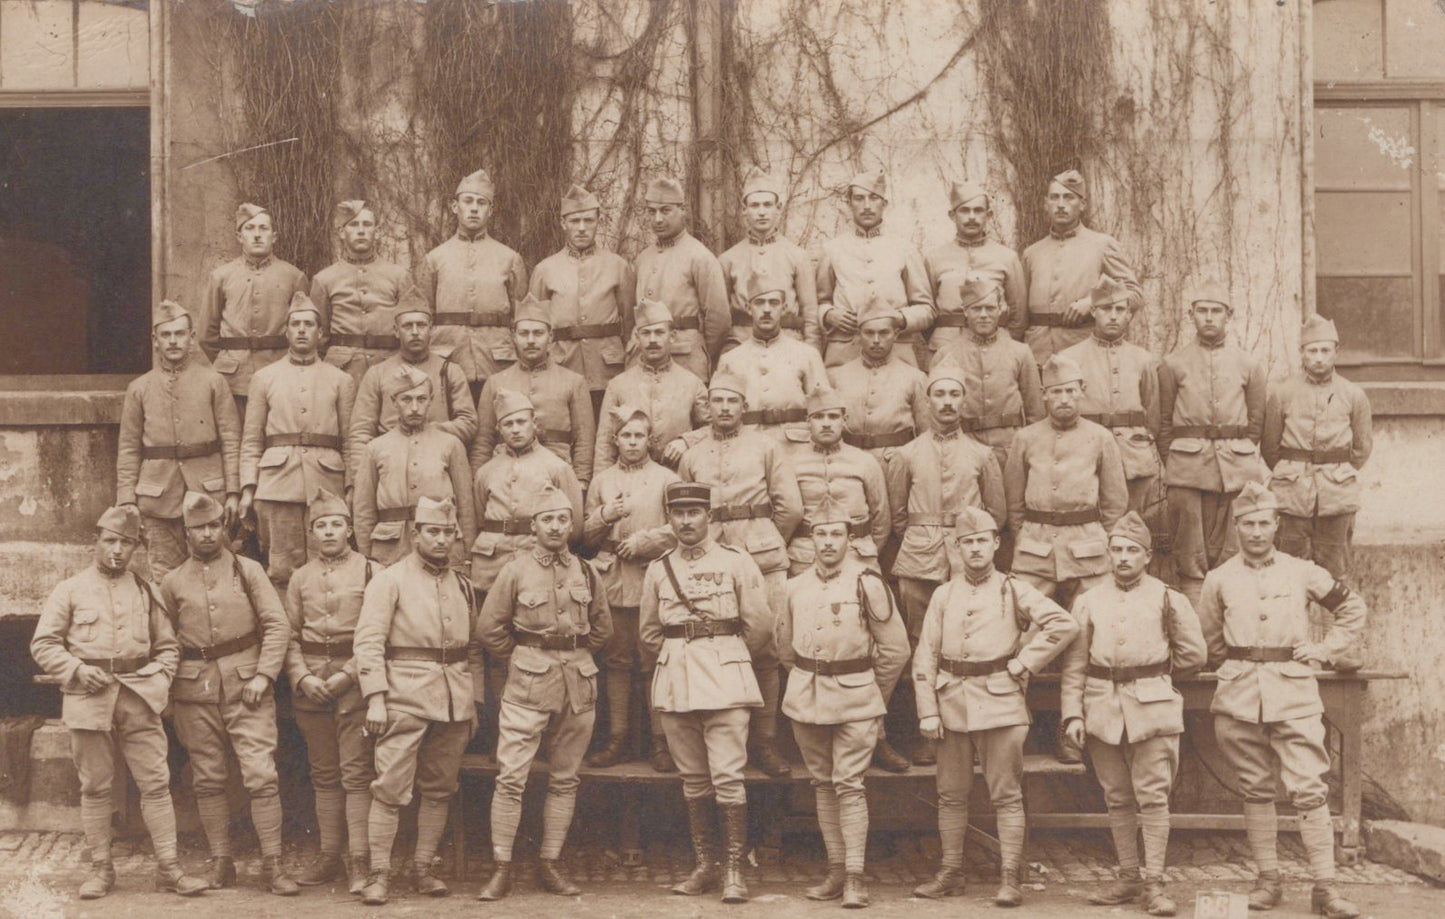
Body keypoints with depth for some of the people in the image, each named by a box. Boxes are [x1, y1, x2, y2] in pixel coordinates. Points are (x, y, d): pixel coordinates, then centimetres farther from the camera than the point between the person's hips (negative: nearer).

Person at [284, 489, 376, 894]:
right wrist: (302, 677, -5)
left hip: (356, 681, -4)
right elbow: (289, 636, 11)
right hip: (310, 685, 4)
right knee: (324, 775, 10)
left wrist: (348, 674, -13)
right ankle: (329, 856, 17)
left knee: (356, 774, -7)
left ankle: (359, 861, -5)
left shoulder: (371, 572, 0)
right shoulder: (300, 577, 12)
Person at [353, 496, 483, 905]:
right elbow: (368, 641, -8)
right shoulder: (389, 580, -1)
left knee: (439, 788, 8)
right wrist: (375, 699, -15)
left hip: (455, 703, 5)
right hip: (405, 699, -5)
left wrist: (474, 702, 14)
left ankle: (424, 868, 17)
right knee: (390, 789, -7)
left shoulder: (464, 587, 15)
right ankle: (379, 873, -1)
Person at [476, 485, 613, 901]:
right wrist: (524, 659, 4)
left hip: (579, 683, 3)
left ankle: (550, 866, 15)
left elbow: (603, 626, 19)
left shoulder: (584, 572, 8)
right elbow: (489, 627, 2)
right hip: (528, 684, -3)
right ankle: (502, 869, -2)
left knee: (564, 779, 7)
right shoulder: (516, 570, -1)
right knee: (511, 776, -8)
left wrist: (574, 658, 11)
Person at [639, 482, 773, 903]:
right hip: (674, 684, 3)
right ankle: (704, 867, 16)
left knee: (728, 779, -8)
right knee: (693, 782, 8)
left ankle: (734, 869, -2)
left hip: (725, 681, -3)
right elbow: (649, 634, 19)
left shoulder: (736, 563, 1)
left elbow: (759, 626, 3)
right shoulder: (657, 571, 10)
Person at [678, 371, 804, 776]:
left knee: (765, 651, -2)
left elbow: (791, 507, 8)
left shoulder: (766, 447, 10)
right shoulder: (691, 456, 16)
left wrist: (767, 543, 11)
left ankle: (763, 741, 6)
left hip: (762, 560, -1)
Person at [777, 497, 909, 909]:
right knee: (822, 785, 8)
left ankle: (855, 877, -4)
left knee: (849, 785, -8)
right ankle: (836, 869, 16)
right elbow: (785, 646, 21)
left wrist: (873, 696, 6)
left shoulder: (866, 582, -8)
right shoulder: (796, 587, 6)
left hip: (855, 698, -4)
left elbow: (895, 649, -1)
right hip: (806, 700, 5)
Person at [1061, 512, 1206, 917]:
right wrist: (1073, 712, -2)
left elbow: (1193, 654, 8)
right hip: (1103, 710, 3)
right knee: (1118, 799, 9)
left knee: (1153, 798, -5)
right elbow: (1074, 663, 7)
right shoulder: (1089, 601, 8)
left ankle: (1154, 883, -1)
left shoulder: (1167, 599, 2)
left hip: (1152, 707, -2)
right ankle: (1128, 878, 17)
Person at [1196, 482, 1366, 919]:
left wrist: (1327, 649, 8)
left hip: (1294, 692, -1)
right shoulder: (1218, 580, 6)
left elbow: (1352, 608, 16)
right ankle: (1268, 879, 16)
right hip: (1239, 696, 1)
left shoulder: (1303, 572, 5)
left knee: (1310, 789, -8)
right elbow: (1209, 641, 19)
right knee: (1255, 789, 7)